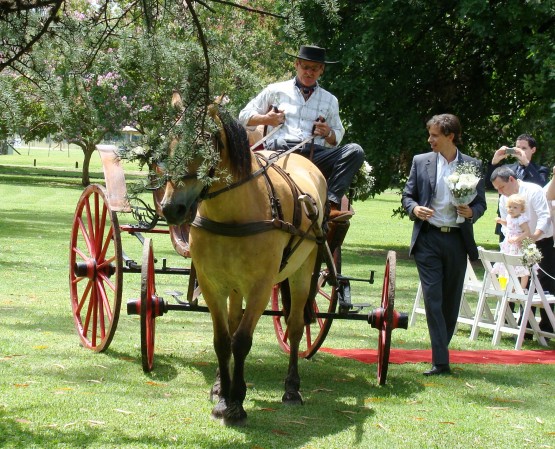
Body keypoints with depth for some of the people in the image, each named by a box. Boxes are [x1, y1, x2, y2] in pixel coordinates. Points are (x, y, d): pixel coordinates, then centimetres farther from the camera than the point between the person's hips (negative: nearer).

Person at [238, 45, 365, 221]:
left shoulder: (330, 100, 25)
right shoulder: (276, 90, 20)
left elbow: (337, 138, 28)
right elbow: (244, 116, 22)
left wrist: (328, 133, 3)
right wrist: (266, 119, 2)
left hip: (315, 155, 3)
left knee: (355, 151, -24)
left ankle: (332, 203, -36)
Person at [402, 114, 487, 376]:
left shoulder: (472, 166, 5)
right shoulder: (421, 162, 6)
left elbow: (481, 202, 8)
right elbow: (407, 195, 10)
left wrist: (471, 213, -14)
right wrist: (414, 209, -12)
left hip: (457, 239, 1)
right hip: (428, 239, -1)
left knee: (451, 300, 8)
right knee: (433, 298, -8)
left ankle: (442, 349, 25)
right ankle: (440, 361, -10)